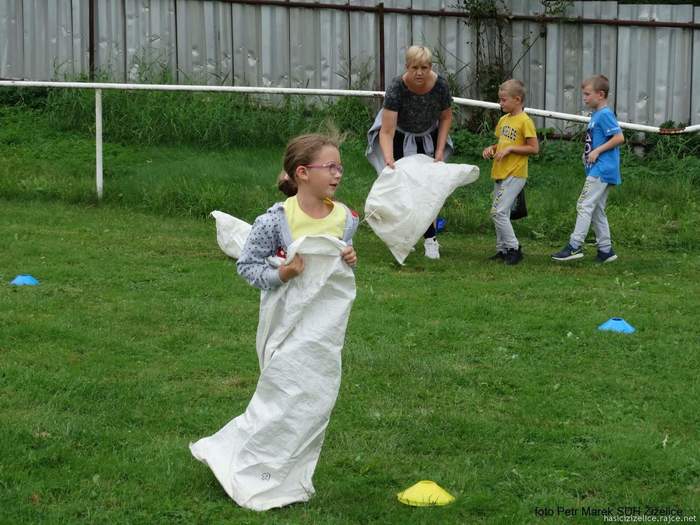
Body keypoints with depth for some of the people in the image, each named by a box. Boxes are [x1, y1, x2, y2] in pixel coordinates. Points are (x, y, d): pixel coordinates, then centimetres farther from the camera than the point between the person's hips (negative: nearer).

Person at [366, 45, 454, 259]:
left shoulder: (440, 85, -24)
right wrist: (389, 160, -48)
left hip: (428, 138, 2)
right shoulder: (397, 88, -32)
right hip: (400, 139, -2)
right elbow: (387, 131, -35)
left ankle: (429, 238, 6)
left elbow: (446, 117, -4)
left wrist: (440, 150, -9)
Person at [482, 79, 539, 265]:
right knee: (502, 213, 12)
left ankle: (514, 248, -7)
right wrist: (491, 149, 4)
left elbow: (534, 148, -14)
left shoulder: (525, 121, -12)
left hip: (514, 175, -9)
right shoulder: (503, 120, 12)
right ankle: (502, 250, 19)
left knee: (498, 212, -15)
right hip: (499, 173, 9)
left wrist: (510, 149, -18)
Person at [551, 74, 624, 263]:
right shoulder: (596, 115, 17)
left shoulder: (605, 114, -12)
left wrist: (597, 151, -17)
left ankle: (575, 246, -14)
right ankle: (606, 250, 16)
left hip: (601, 170, -10)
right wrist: (588, 153, 11)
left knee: (585, 205, -12)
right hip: (599, 169, 10)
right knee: (597, 211, 12)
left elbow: (619, 137, -20)